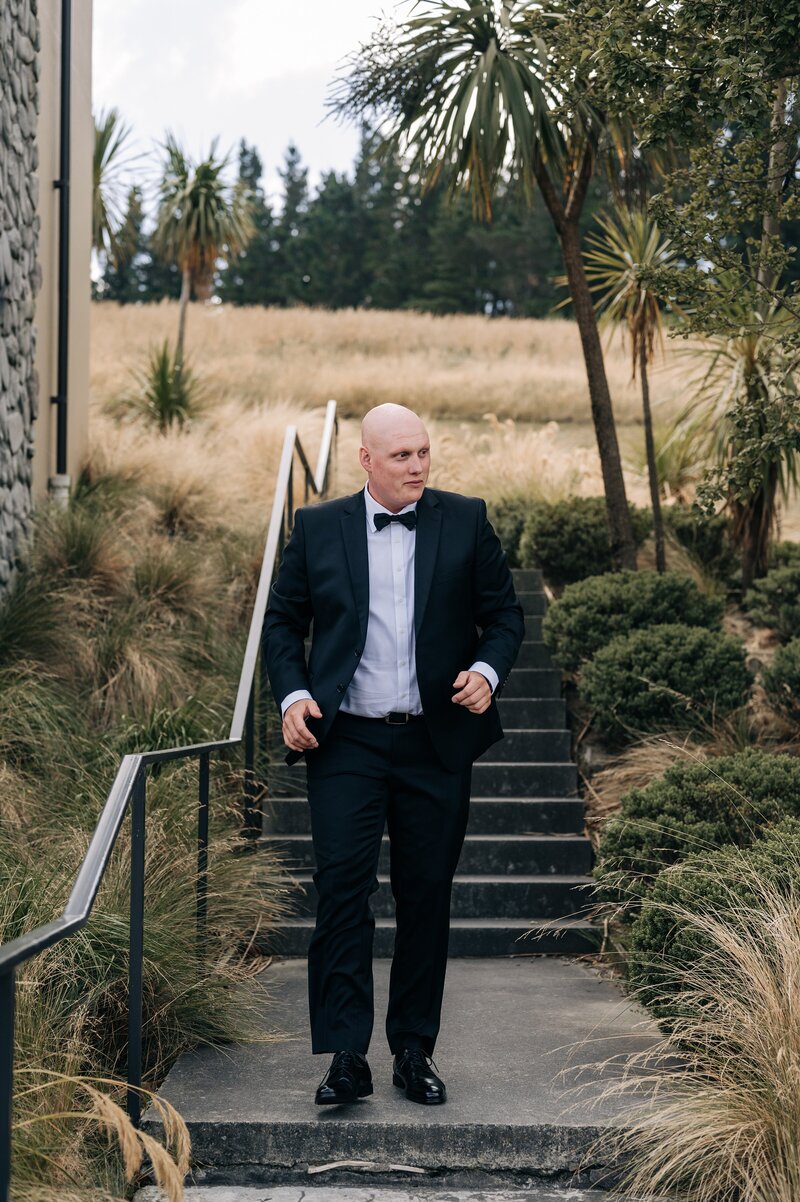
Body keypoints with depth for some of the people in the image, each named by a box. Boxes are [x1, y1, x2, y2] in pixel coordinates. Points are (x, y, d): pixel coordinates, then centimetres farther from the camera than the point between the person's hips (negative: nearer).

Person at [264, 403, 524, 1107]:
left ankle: (415, 1051, 19)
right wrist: (292, 694, -4)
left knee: (427, 898, 7)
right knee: (342, 889, -9)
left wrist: (488, 670, -10)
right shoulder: (318, 527, 6)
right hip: (345, 743, -1)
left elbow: (506, 614, 9)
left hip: (436, 743, 1)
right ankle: (347, 1056, -4)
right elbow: (283, 620, 11)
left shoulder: (466, 521, 5)